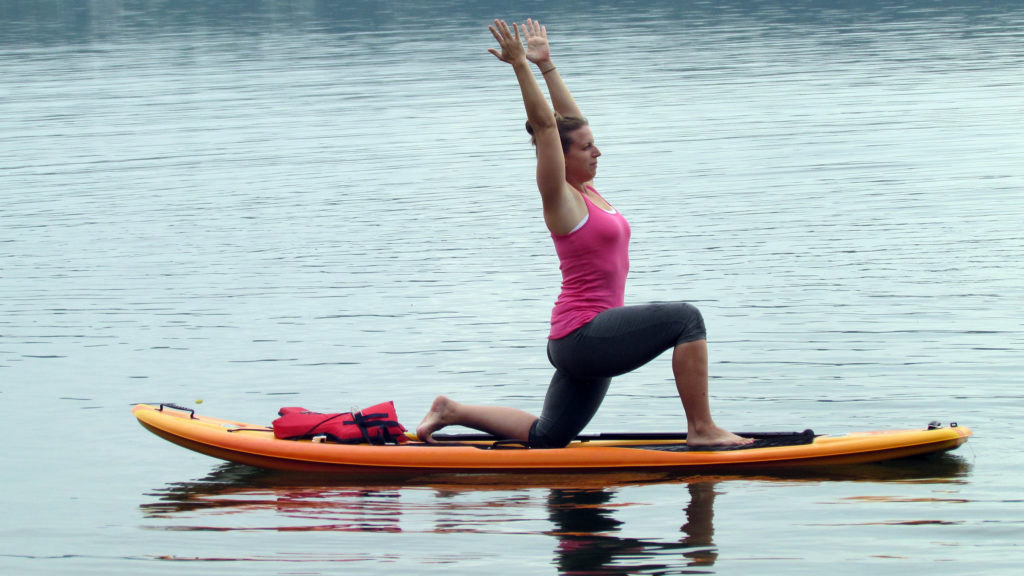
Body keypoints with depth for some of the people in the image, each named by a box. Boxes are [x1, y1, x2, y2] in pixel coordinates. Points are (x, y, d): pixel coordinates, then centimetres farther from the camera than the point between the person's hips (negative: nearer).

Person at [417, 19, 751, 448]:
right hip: (583, 335, -10)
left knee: (546, 437, 15)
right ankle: (701, 429, -20)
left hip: (586, 340, 10)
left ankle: (451, 412, 20)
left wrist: (547, 64, 22)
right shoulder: (561, 199, -9)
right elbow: (545, 124, -17)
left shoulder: (586, 192, 13)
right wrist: (521, 66, -19)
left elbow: (569, 117, 19)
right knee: (686, 319, -19)